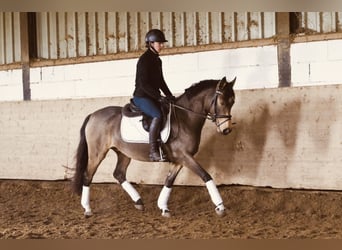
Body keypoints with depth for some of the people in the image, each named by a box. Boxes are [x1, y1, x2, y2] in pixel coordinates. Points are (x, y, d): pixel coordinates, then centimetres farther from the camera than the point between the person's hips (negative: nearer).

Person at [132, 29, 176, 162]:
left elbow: (160, 81, 21)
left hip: (153, 97, 9)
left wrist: (170, 96, 9)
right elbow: (143, 83, -19)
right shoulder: (144, 60, -12)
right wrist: (159, 97, -23)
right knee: (158, 115, -31)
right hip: (141, 96, -9)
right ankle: (153, 151, -32)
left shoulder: (157, 60, 15)